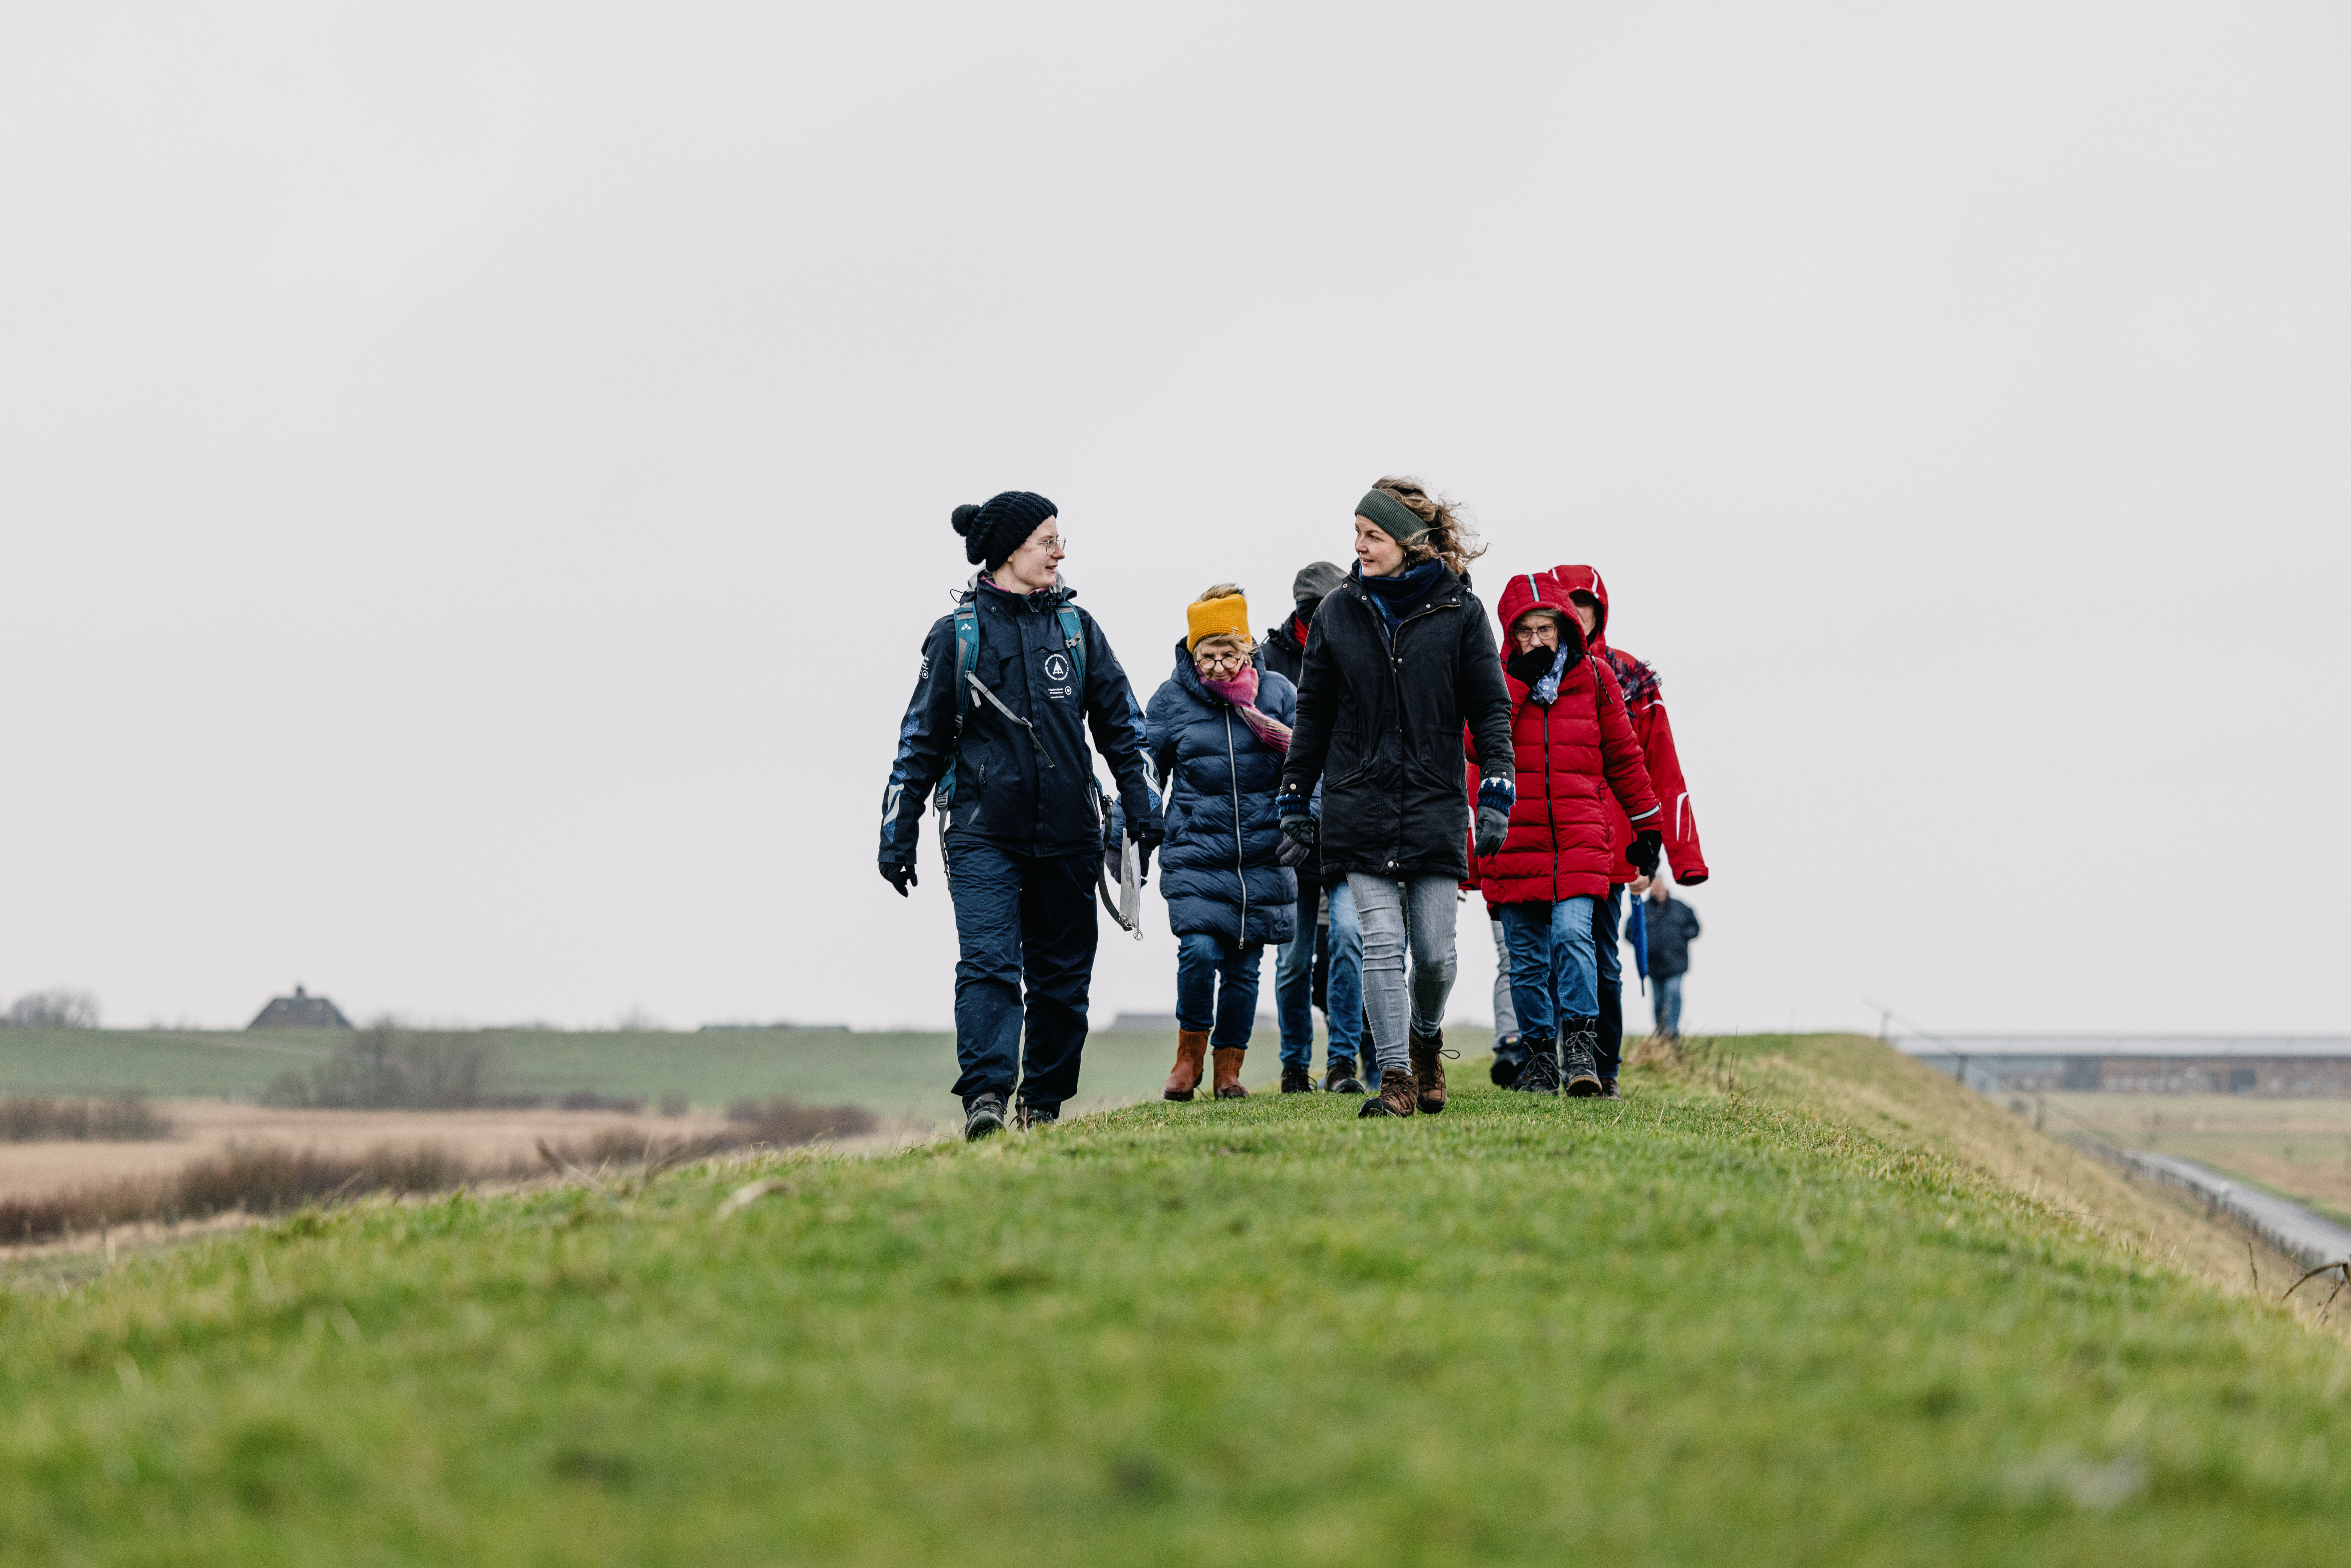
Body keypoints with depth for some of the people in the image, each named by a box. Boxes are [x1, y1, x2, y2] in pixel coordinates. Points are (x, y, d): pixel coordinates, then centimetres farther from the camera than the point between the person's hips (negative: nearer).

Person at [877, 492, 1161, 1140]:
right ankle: (984, 1096, -26)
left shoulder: (1077, 627, 11)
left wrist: (1141, 807, 4)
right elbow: (922, 739, 6)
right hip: (983, 833, -3)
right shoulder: (956, 635, 2)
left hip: (1067, 836, 3)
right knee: (987, 963, -17)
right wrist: (897, 833, 5)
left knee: (1062, 974, 7)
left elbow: (1121, 722, 14)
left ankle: (1045, 1102, 17)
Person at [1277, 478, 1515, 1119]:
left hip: (1435, 803, -1)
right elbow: (1313, 713, 12)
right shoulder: (1339, 611, 6)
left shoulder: (1459, 611, 1)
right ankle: (1396, 1077, -4)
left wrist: (1495, 792, -7)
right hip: (1359, 805, 1)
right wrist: (1296, 801, 11)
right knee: (1381, 942, -8)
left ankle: (1426, 1038, 31)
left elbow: (1491, 708, 3)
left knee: (1435, 952, 1)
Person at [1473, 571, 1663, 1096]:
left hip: (1580, 840, -1)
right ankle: (1539, 1057, 14)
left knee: (1573, 935, -20)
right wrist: (1518, 680, -12)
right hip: (1513, 840, 1)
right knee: (1528, 960, 5)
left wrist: (1647, 824, 18)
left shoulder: (1593, 678, 7)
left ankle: (1581, 1047, -16)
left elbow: (1622, 754, 16)